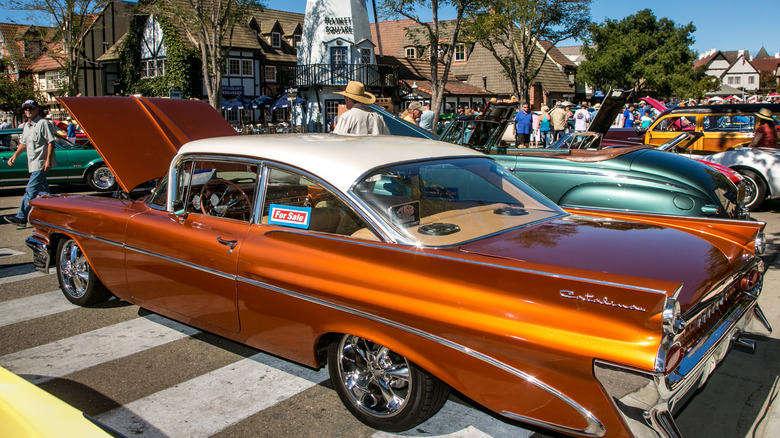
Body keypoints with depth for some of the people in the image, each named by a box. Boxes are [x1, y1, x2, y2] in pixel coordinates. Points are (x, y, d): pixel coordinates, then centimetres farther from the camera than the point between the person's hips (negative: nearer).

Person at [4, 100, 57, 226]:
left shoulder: (43, 123, -10)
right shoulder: (26, 125, 17)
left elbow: (51, 142, -14)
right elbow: (23, 143, 25)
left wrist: (48, 160, -20)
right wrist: (14, 156, 13)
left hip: (41, 163, -9)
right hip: (32, 163, 9)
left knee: (31, 190, -11)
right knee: (43, 189, 14)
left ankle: (21, 217, -11)